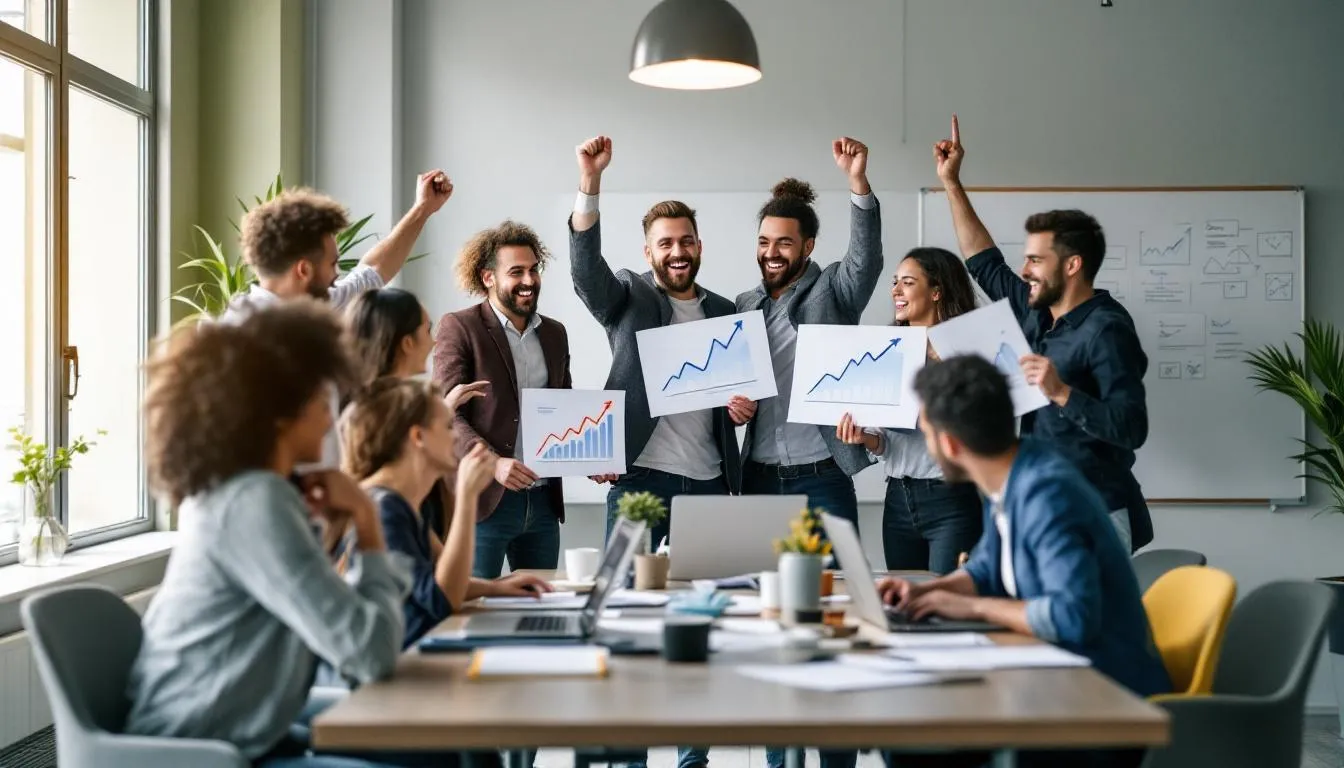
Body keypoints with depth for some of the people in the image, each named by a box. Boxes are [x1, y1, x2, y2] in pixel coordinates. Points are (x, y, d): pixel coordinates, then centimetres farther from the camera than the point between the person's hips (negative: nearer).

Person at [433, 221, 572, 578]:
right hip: (484, 498, -5)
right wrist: (492, 462, -25)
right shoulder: (458, 327, -3)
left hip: (543, 501, 5)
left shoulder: (554, 333, 14)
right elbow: (447, 413, -10)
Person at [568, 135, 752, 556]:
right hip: (639, 478, -3)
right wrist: (591, 179, -27)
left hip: (709, 482, 3)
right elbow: (586, 268, -16)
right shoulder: (628, 296, 4)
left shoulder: (724, 311, 15)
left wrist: (745, 406, -1)